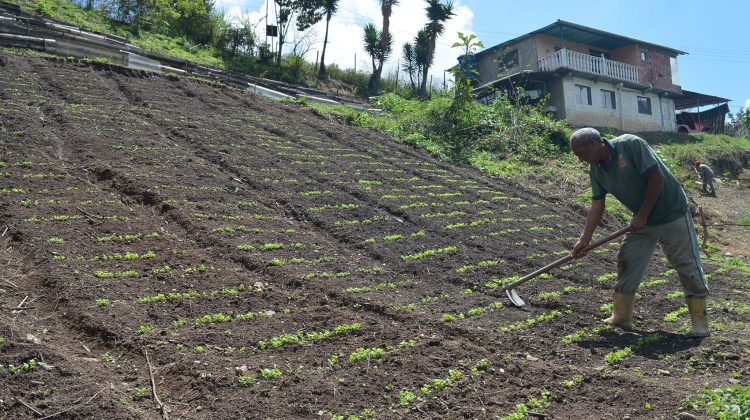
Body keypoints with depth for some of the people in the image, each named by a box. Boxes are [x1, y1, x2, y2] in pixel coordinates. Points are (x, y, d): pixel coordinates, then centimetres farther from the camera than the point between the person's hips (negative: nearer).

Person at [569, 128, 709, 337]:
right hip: (642, 221, 7)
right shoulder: (596, 171, -2)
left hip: (672, 213, -7)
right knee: (626, 263, 4)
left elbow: (657, 177, -25)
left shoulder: (630, 145, -23)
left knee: (688, 265, -1)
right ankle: (621, 317, 12)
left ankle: (700, 322, 9)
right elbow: (597, 206, -2)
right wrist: (584, 239, -10)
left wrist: (642, 216, -21)